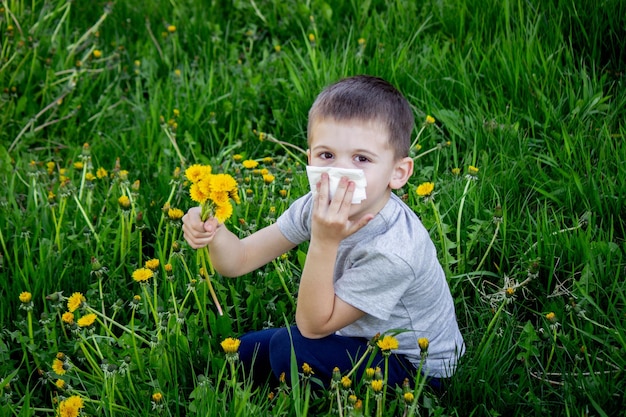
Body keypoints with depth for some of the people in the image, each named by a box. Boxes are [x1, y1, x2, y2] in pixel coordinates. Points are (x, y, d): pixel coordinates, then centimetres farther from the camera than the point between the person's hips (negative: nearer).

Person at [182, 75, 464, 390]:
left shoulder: (393, 251, -35)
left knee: (289, 348, -22)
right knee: (244, 351, 3)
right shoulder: (319, 207, -16)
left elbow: (312, 325, -27)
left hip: (416, 366, -6)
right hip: (362, 335, 7)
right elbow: (240, 260, -12)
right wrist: (214, 232, -35)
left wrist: (324, 243, -37)